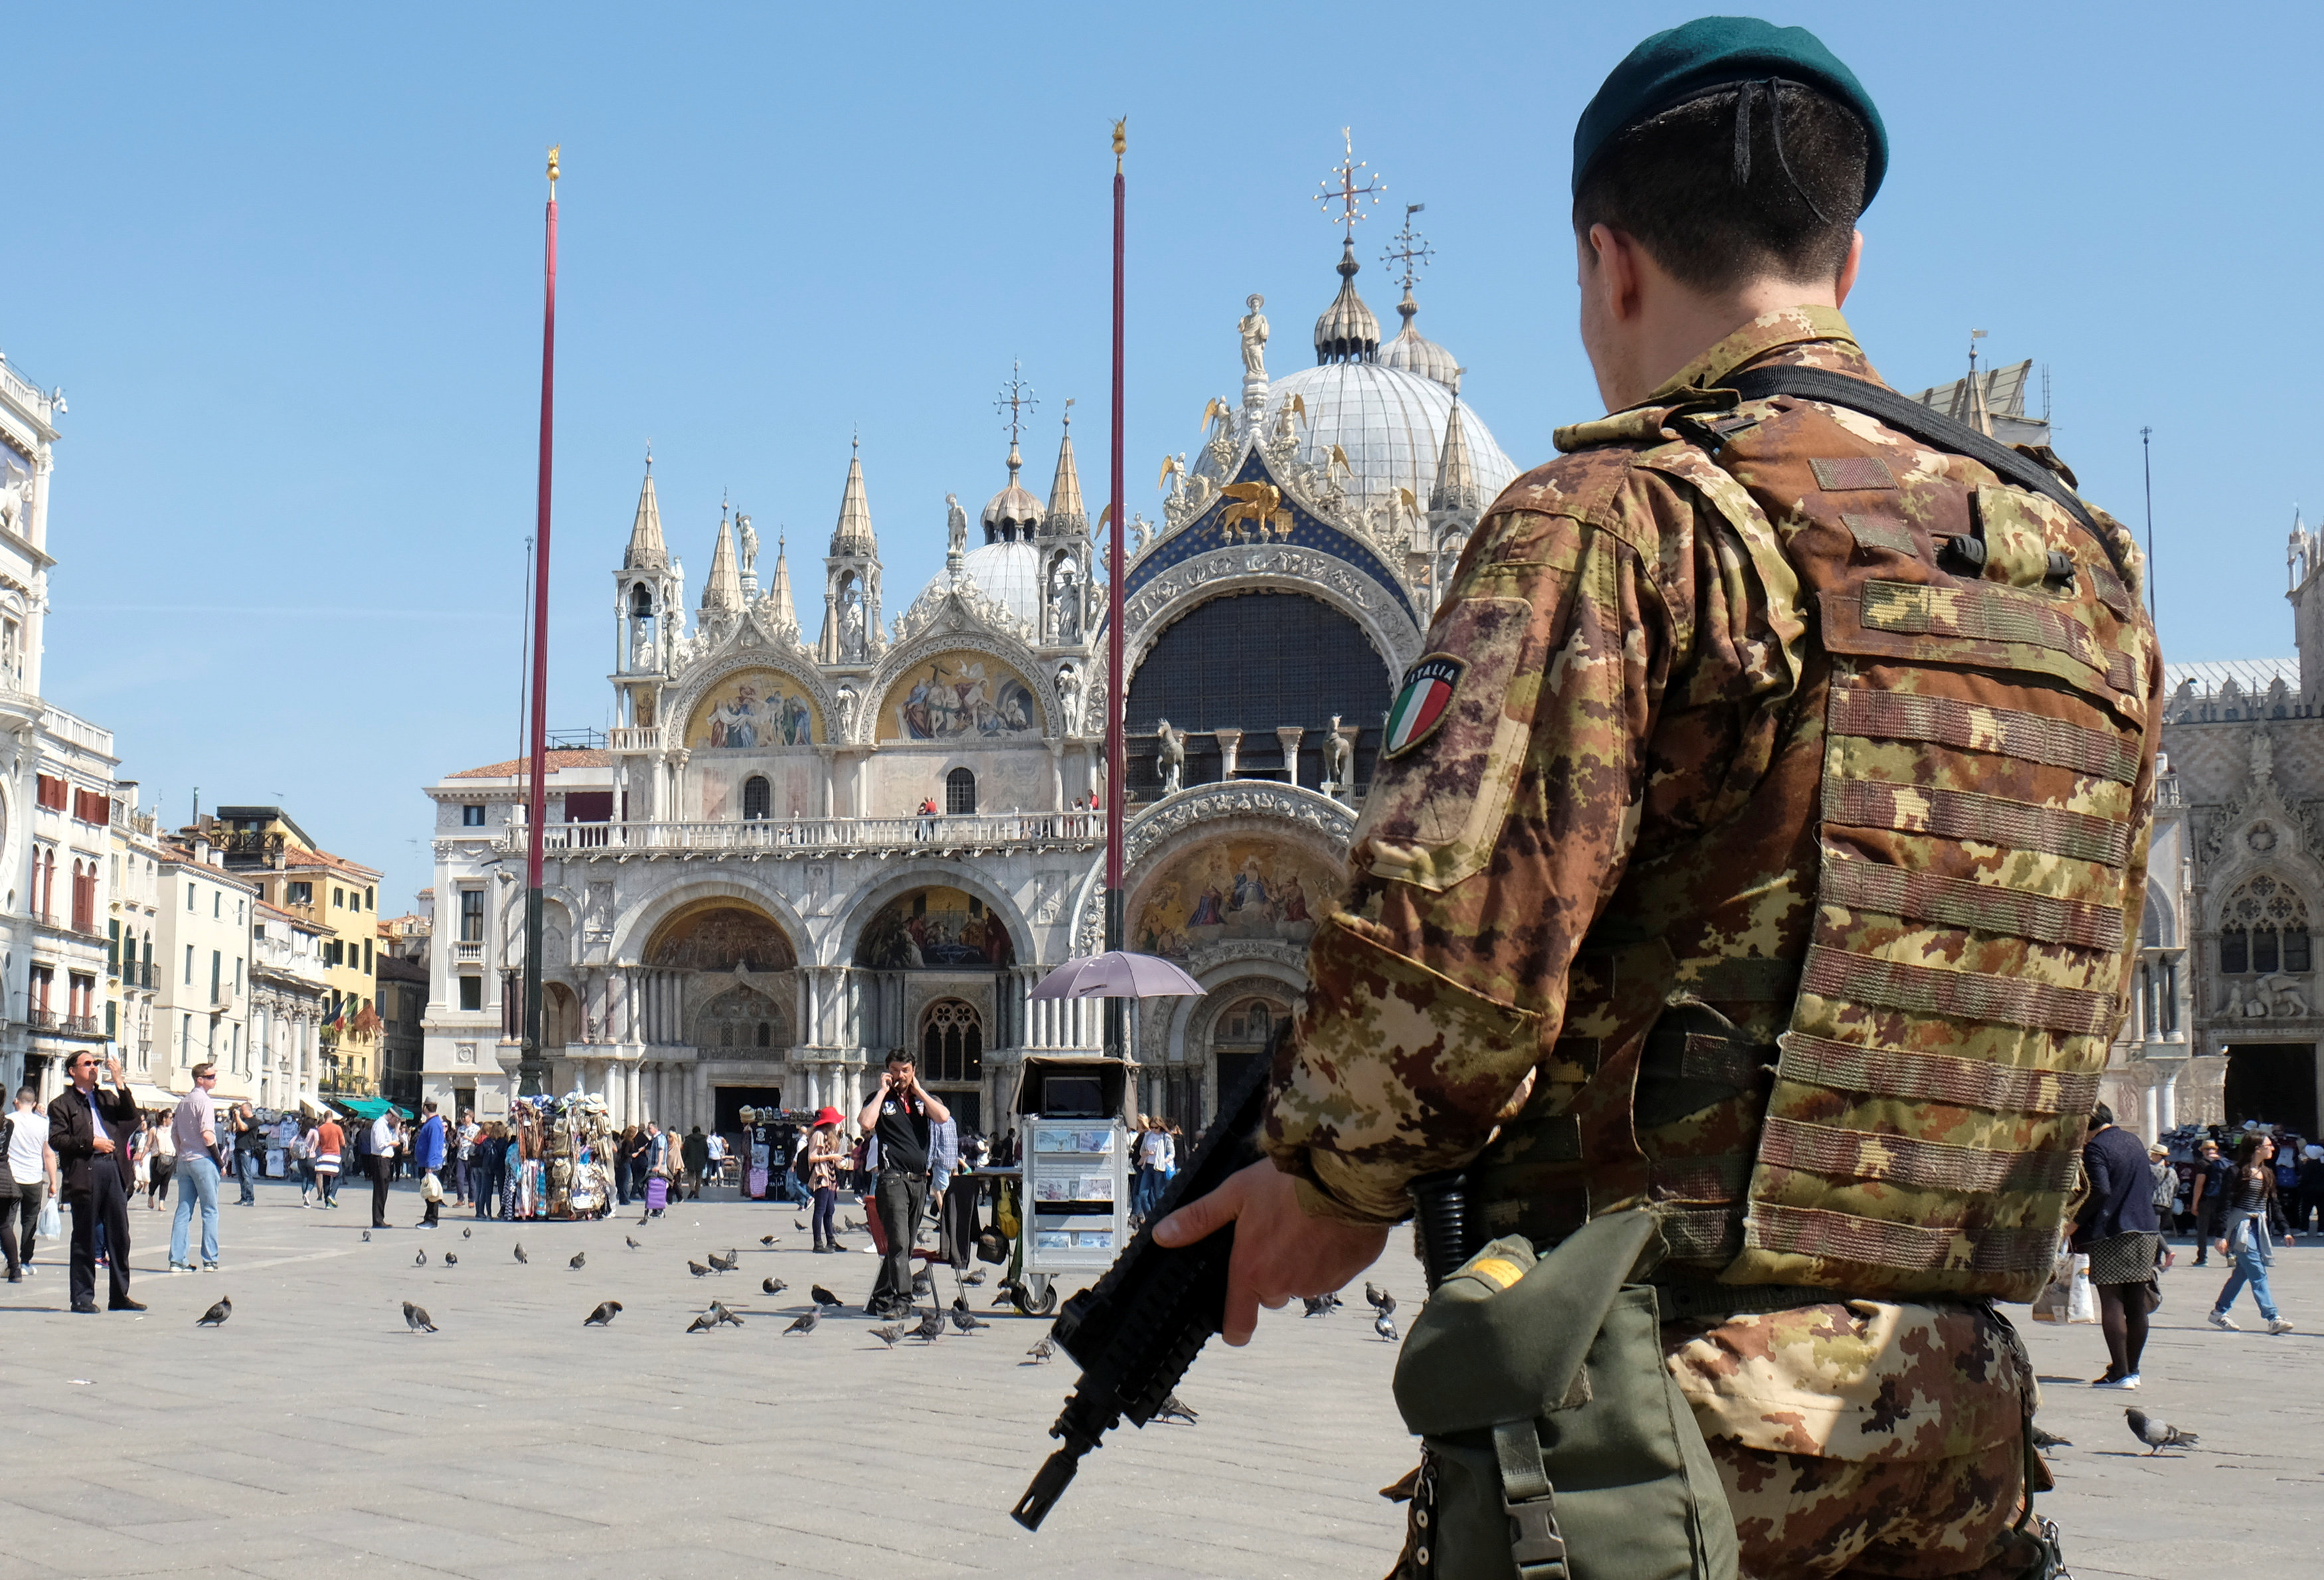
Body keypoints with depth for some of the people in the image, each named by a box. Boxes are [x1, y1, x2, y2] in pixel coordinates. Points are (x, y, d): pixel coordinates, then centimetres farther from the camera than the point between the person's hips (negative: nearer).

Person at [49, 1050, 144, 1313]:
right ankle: (83, 1298, 6)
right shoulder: (62, 1104, 5)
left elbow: (130, 1117, 6)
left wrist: (119, 1081, 0)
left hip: (114, 1170, 5)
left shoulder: (107, 1097, 21)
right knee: (85, 1239, -1)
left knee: (120, 1236, 6)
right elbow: (56, 1139, -5)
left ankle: (120, 1296, 13)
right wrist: (90, 1143, -14)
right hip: (84, 1174, -5)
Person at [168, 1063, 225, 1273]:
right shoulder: (205, 1101, -10)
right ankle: (210, 1260, 1)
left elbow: (174, 1133, 16)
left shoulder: (183, 1102, 15)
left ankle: (177, 1260, 4)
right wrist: (218, 1159, -9)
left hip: (184, 1161, 7)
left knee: (183, 1210, 7)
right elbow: (207, 1134, -18)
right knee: (210, 1211, 0)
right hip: (203, 1160, -7)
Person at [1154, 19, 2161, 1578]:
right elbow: (2070, 999, 17)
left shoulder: (1621, 518, -11)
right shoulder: (2088, 567, 12)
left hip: (1675, 1399, -6)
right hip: (1956, 1428, 7)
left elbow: (1447, 935, -21)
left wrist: (1335, 1175, -3)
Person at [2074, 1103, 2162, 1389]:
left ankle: (2120, 1373, -8)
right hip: (2146, 1231, 8)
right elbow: (2150, 1182, 20)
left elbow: (2100, 1191, -22)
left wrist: (2076, 1221, -14)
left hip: (2111, 1235, -8)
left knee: (2112, 1303, -5)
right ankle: (2132, 1369, 19)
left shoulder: (2096, 1148, -12)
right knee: (2136, 1305, 11)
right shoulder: (2133, 1141, 13)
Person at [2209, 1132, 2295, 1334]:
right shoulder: (2237, 1173, -9)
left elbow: (2275, 1204, 18)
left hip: (2260, 1227, 7)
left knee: (2242, 1272, 10)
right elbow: (2226, 1203, -10)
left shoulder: (2268, 1174, 12)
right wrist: (2222, 1234, -15)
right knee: (2258, 1273, -12)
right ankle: (2273, 1318, -16)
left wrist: (2285, 1229, 10)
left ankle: (2219, 1312, 21)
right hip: (2241, 1227, -7)